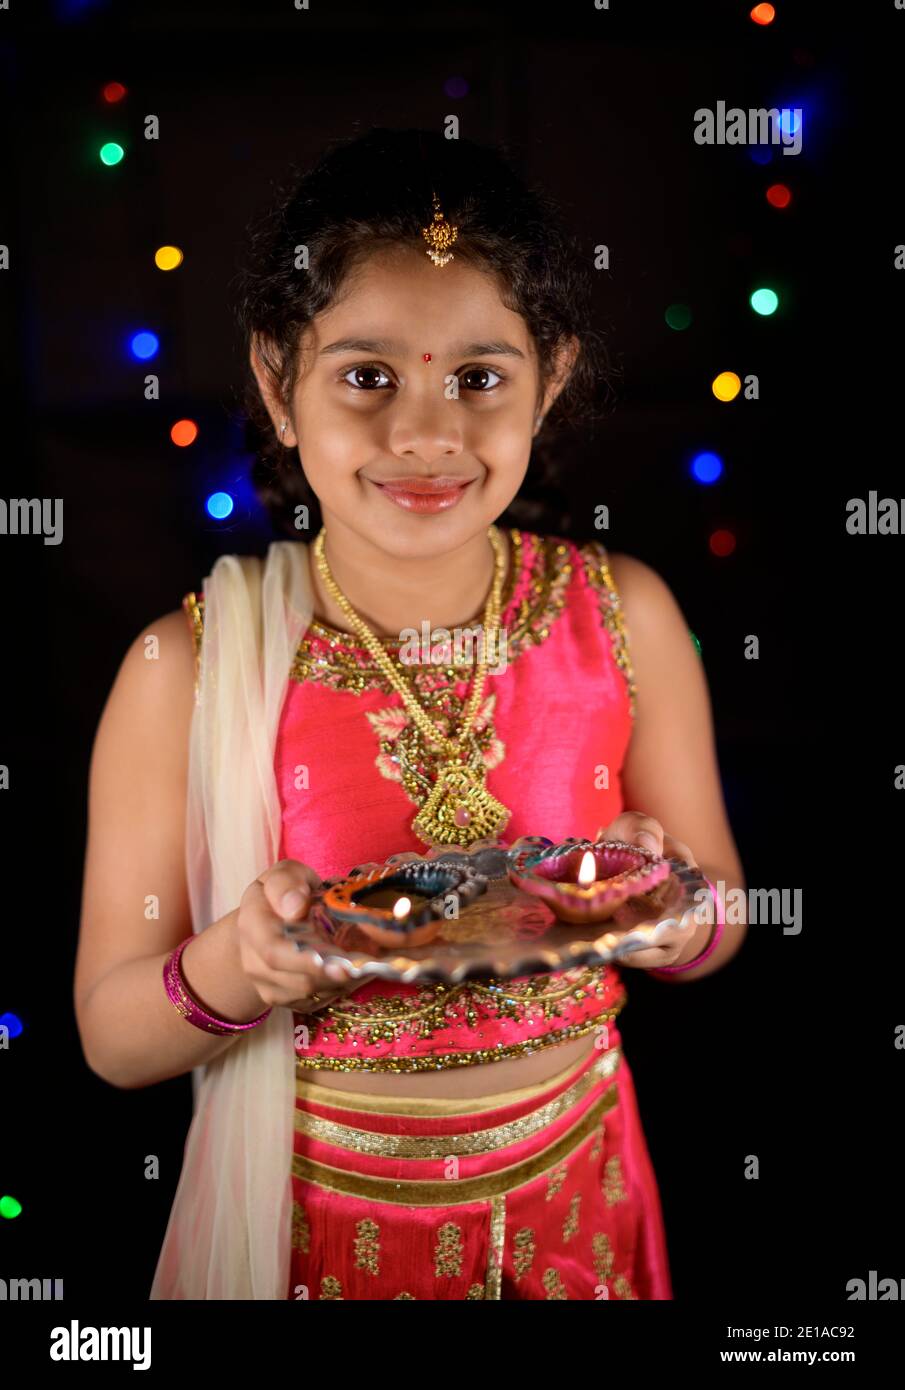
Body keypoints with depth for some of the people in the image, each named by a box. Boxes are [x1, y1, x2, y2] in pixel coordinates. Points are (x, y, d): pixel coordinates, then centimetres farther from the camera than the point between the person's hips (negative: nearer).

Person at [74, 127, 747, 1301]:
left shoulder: (624, 616, -12)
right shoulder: (192, 666, -17)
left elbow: (715, 928, -1)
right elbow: (114, 1037, -11)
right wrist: (239, 964, -31)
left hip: (570, 1200, 2)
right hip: (315, 1223, -1)